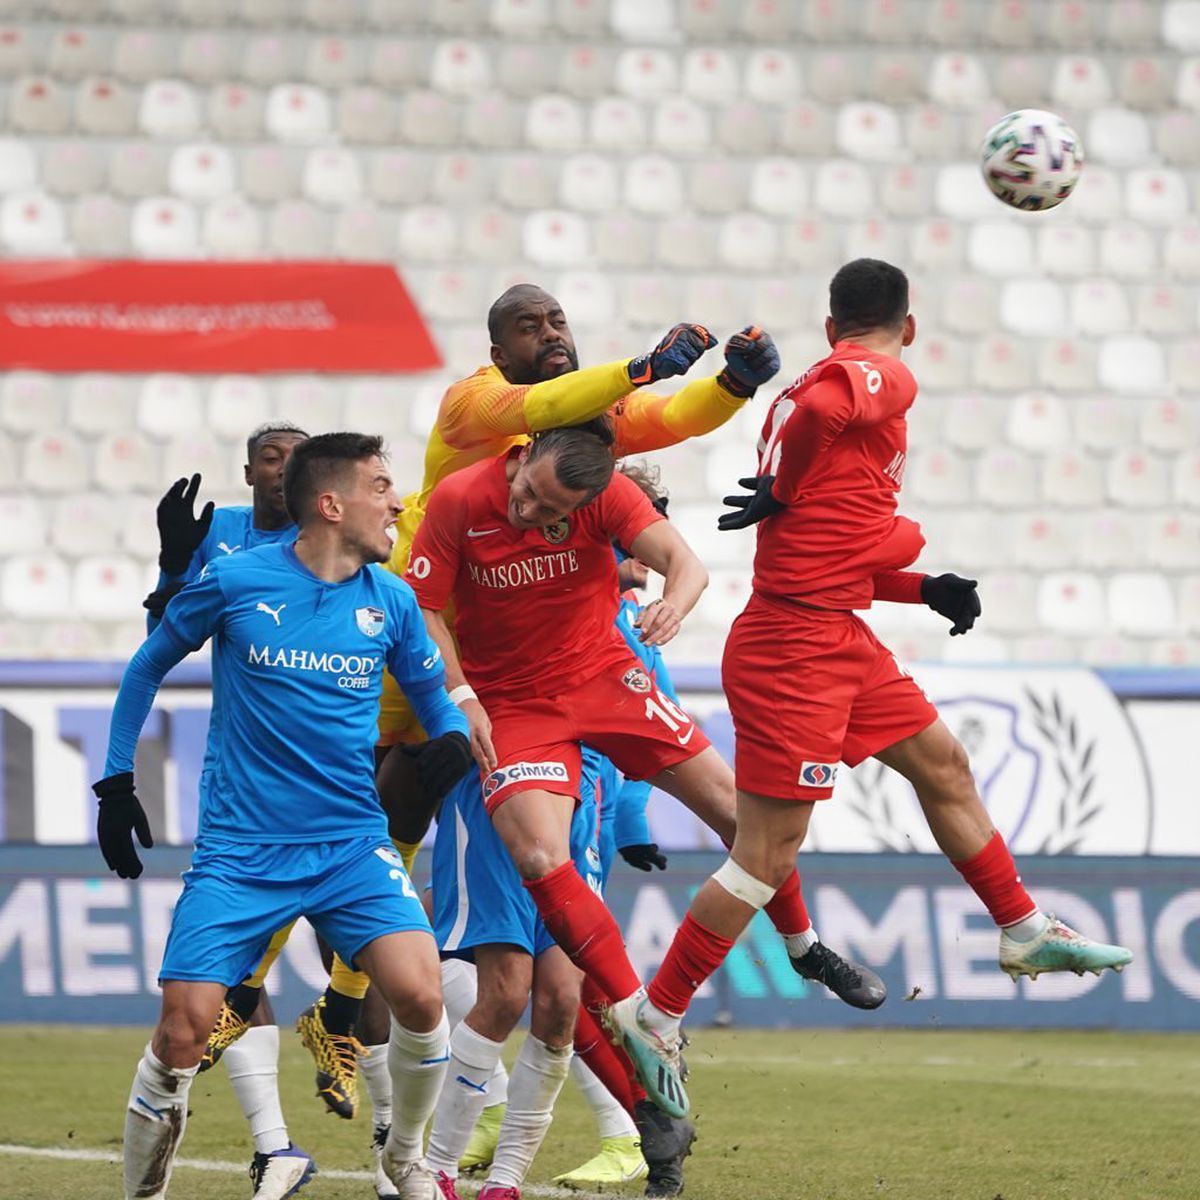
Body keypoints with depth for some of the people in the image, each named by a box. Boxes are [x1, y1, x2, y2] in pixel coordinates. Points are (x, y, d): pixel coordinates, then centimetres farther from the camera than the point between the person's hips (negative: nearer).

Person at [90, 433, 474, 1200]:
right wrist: (117, 782, 10)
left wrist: (452, 736, -3)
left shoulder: (391, 601, 4)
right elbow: (149, 667, 11)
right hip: (239, 851, -2)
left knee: (419, 994, -20)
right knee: (185, 1028, -13)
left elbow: (431, 689, 20)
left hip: (353, 844, 2)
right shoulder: (234, 583, -5)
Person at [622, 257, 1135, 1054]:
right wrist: (781, 491, -16)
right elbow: (817, 409, -33)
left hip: (840, 639, 10)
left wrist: (928, 589, 14)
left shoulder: (814, 382, 17)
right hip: (797, 648, -10)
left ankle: (1027, 934, 33)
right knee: (769, 854, -7)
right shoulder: (886, 377, -8)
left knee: (943, 765, 21)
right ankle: (653, 1019, -2)